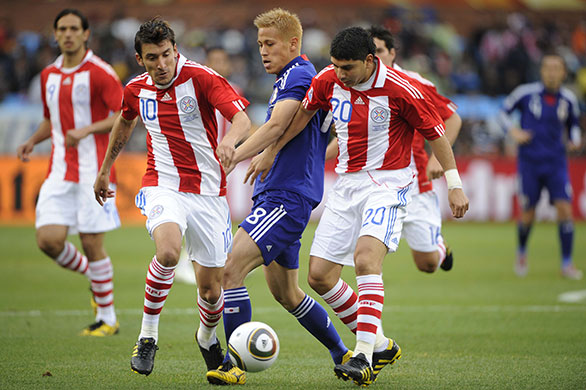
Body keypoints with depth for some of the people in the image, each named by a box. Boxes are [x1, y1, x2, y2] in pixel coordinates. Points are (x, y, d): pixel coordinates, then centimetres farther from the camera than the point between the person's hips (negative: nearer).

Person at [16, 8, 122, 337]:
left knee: (92, 243, -5)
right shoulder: (49, 75, 13)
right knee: (48, 239, -8)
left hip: (93, 171, -5)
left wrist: (87, 130, -24)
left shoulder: (100, 72, -7)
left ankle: (108, 319, 9)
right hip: (60, 171, 5)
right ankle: (93, 275, 21)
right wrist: (33, 141, 7)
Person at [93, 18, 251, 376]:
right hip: (163, 186, 1)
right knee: (168, 253, -31)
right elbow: (125, 124, 25)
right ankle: (148, 337, -12)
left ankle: (207, 337, 38)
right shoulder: (137, 90, 2)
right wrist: (104, 171, 33)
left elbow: (241, 118, -24)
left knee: (210, 288, 3)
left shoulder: (201, 78, -12)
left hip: (208, 192, -1)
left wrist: (230, 140, -46)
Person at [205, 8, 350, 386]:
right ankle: (343, 354, 25)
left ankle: (235, 364, -17)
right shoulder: (296, 78, 20)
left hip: (287, 196, -11)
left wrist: (231, 156, -34)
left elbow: (275, 125, -26)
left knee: (232, 269, -17)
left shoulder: (297, 75, -11)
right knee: (286, 293, 16)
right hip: (277, 195, 11)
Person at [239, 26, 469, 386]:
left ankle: (364, 359, -31)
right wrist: (270, 152, 21)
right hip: (346, 184, 6)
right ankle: (379, 345, 16)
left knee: (366, 257, -29)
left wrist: (455, 185, -5)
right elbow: (303, 113, 17)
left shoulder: (400, 89, -16)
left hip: (388, 184, -6)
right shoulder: (328, 81, -3)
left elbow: (435, 132, -7)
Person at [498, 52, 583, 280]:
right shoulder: (526, 93, -6)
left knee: (564, 208, -12)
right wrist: (513, 130, -12)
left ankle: (567, 264, -3)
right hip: (529, 162, -2)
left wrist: (575, 139, -1)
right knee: (527, 214, 2)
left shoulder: (568, 100, 2)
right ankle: (521, 252, 32)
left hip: (556, 162, 2)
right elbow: (504, 112, 6)